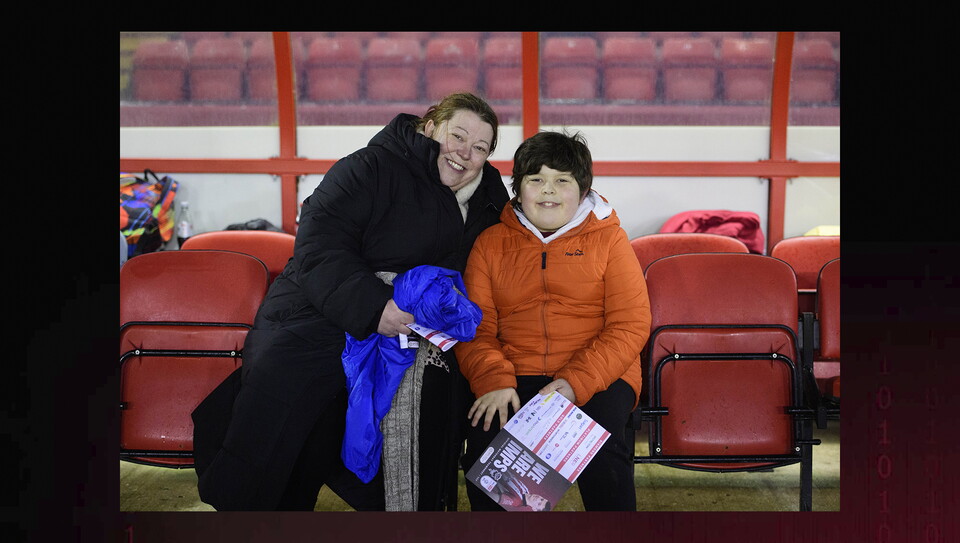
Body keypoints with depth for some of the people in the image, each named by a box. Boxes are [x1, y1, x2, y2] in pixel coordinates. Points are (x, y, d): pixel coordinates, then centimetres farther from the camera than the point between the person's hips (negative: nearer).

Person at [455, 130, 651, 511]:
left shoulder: (608, 239, 9)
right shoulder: (491, 243, 14)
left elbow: (631, 326, 0)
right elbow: (476, 327, 8)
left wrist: (576, 382, -16)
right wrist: (494, 380, -14)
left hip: (598, 377, -1)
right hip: (515, 377, 1)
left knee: (600, 447, -32)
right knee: (484, 439, -29)